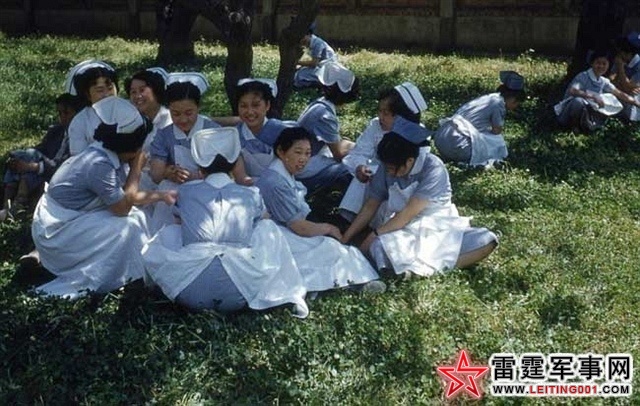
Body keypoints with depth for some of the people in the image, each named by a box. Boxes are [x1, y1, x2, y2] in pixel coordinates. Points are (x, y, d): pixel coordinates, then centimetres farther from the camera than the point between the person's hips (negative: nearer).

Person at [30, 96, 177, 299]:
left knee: (137, 216, 5)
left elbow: (125, 196, 10)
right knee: (126, 228, -18)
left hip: (69, 220, 9)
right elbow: (122, 207, -21)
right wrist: (136, 168, -14)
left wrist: (161, 195, 6)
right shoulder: (99, 164, -27)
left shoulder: (110, 156, 0)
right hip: (55, 231, -9)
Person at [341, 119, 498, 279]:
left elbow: (408, 213, -21)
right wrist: (344, 240, -1)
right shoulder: (388, 169, -5)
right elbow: (370, 207, 4)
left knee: (487, 240, -27)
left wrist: (375, 234, -18)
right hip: (402, 230, 1)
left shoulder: (433, 169, -20)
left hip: (437, 228, -1)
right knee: (378, 248, -34)